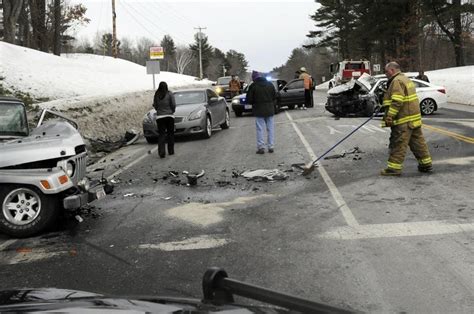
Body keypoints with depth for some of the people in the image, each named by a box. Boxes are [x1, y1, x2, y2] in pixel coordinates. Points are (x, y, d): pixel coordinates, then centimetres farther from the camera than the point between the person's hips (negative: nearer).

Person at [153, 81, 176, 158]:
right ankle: (171, 151, 16)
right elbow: (173, 105, -5)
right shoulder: (169, 94, -5)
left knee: (161, 135, 1)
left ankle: (161, 152, -12)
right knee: (170, 134, 11)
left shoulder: (156, 95, 0)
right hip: (169, 116, -1)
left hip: (159, 117, 1)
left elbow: (155, 105, 3)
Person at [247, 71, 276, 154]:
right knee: (270, 128, 9)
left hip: (259, 110, -4)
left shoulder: (253, 86, -10)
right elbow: (275, 96, 9)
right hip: (270, 110, 4)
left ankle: (261, 147, -2)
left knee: (260, 129, 1)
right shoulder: (270, 84, 4)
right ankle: (271, 147, 11)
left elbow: (249, 99, -8)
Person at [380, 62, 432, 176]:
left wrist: (389, 116, -22)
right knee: (418, 142, 14)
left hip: (403, 121, -10)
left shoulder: (397, 81, -12)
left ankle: (394, 167, -4)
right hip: (414, 118, 10)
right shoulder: (406, 79, 21)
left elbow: (397, 102, -22)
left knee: (398, 144, -7)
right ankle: (426, 163, 20)